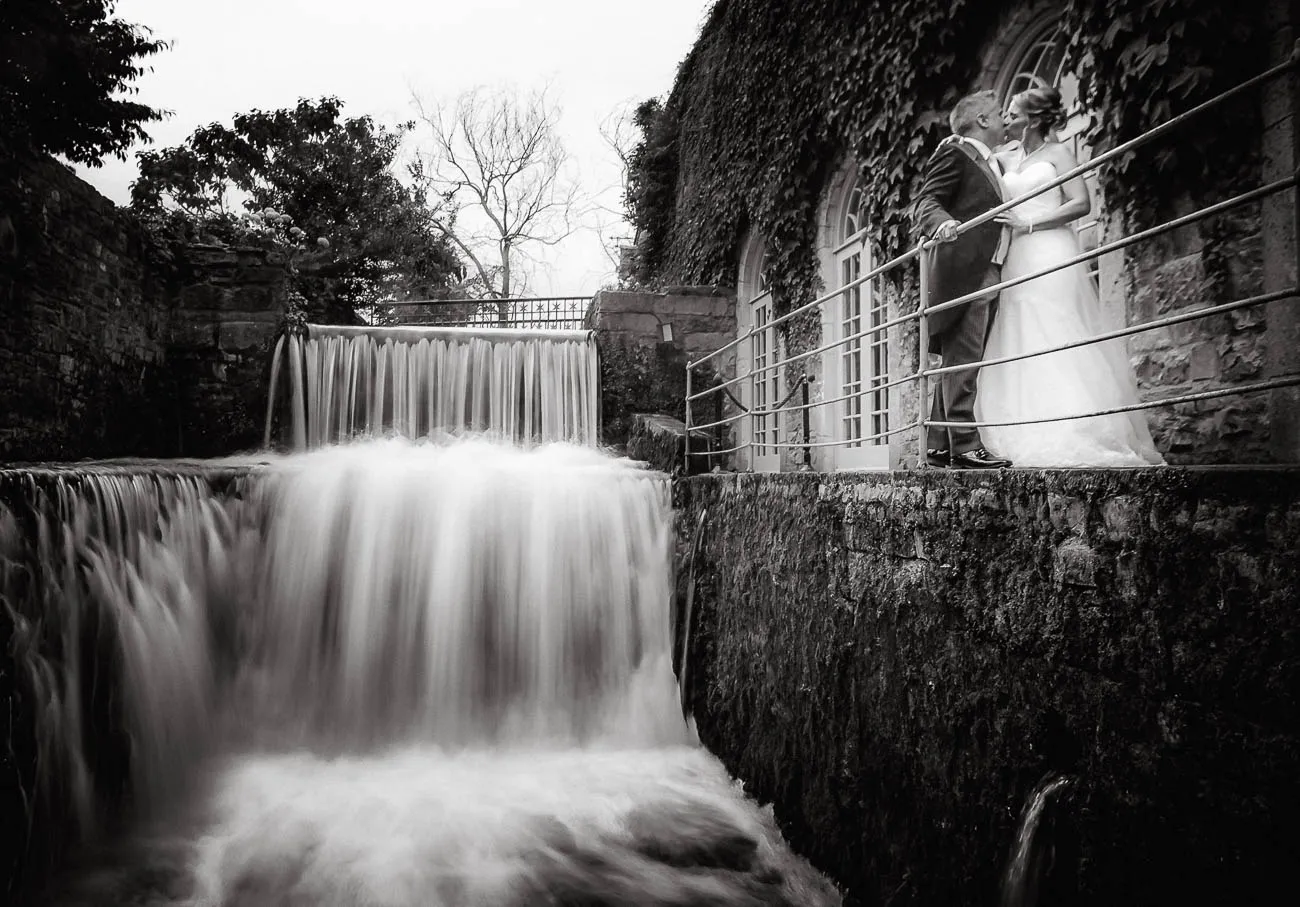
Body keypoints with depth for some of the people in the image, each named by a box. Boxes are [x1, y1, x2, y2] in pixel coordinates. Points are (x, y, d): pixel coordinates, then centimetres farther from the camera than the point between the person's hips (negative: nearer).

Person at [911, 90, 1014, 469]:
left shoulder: (993, 163, 27)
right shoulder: (954, 152, 0)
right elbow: (925, 202, -13)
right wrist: (941, 223, -32)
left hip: (986, 274, 10)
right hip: (963, 270, -10)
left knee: (957, 362, 8)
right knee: (962, 359, -14)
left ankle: (940, 446, 11)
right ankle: (964, 446, -16)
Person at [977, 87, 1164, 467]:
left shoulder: (1056, 152, 1)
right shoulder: (1008, 160, 18)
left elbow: (1081, 203, -8)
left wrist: (1028, 223, -13)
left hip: (1052, 255, -6)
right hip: (1018, 260, 6)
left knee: (1056, 343, -9)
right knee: (1022, 347, 0)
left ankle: (1075, 439, -6)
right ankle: (1034, 438, 1)